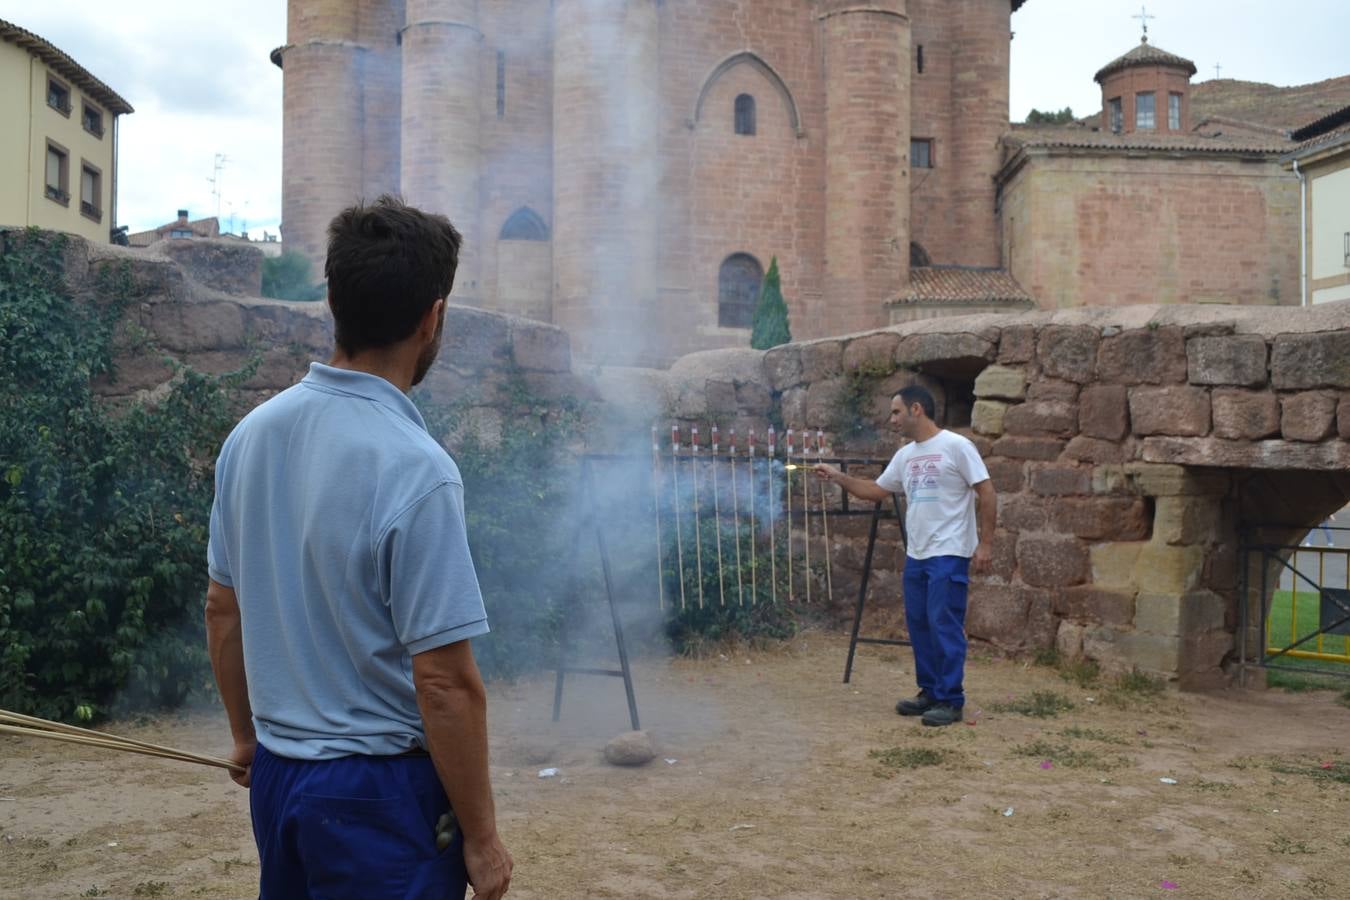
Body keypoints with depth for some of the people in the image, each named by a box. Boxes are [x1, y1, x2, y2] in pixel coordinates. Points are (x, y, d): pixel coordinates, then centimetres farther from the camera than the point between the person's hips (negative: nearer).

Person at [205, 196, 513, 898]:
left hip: (276, 773, 7)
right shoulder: (415, 469, -24)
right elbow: (444, 682, -21)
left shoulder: (251, 434, -2)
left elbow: (222, 610, 8)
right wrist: (481, 838, -10)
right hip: (380, 789, -7)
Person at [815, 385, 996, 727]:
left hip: (949, 555, -8)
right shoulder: (904, 455, 13)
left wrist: (985, 543, -14)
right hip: (916, 555, 8)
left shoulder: (955, 446, -10)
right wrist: (838, 477, 10)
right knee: (919, 624, 12)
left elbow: (987, 493, -11)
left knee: (945, 626, -7)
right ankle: (930, 692, 23)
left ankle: (950, 701, 1)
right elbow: (877, 490, 21)